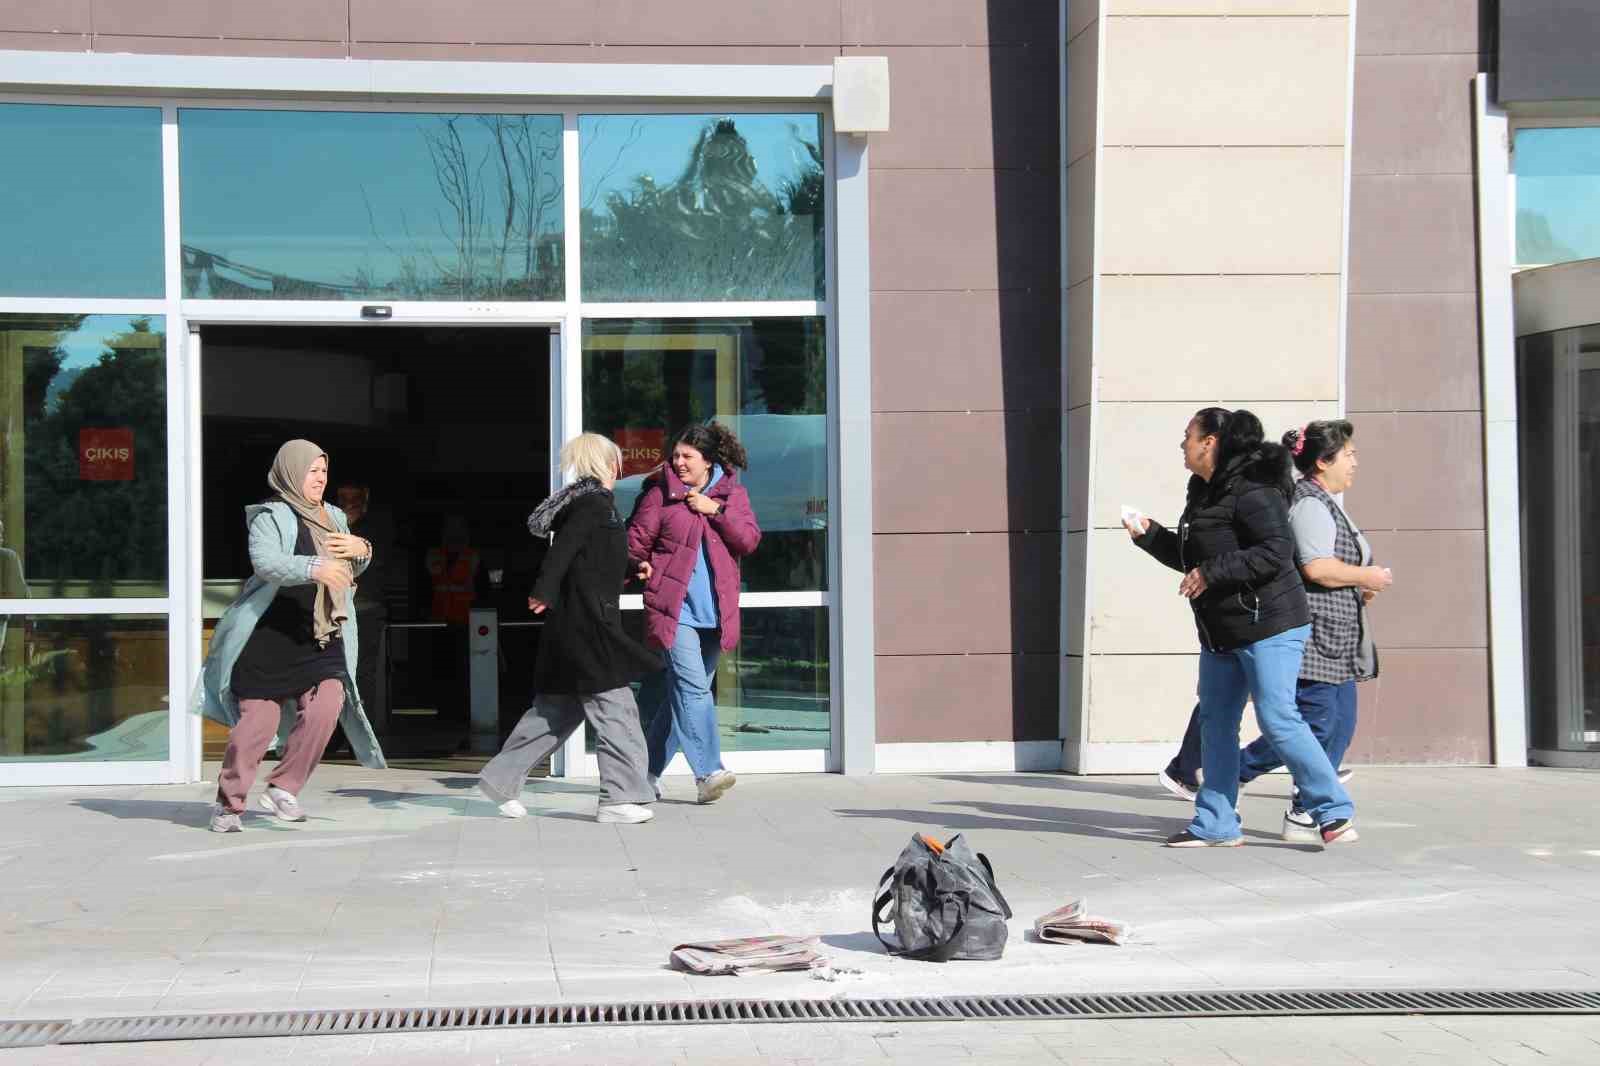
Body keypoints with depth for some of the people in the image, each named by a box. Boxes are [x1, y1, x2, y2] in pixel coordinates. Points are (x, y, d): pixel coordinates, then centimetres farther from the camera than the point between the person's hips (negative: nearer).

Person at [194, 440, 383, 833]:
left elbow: (350, 571, 24)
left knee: (326, 706, -12)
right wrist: (315, 568, -41)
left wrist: (361, 550, 1)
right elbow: (265, 562, -26)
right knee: (258, 718, -4)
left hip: (321, 640, 6)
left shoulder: (332, 517, 15)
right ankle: (228, 804, 10)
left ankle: (282, 789, 1)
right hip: (271, 635, -6)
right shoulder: (272, 516, -7)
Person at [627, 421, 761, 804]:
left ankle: (649, 770, 21)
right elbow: (637, 539, 5)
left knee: (676, 692, 10)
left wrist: (715, 509, -9)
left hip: (714, 611, 4)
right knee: (692, 687, -17)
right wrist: (642, 565, -14)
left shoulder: (732, 493, 9)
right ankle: (708, 773, -20)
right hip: (674, 607, -4)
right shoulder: (661, 492, 2)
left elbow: (749, 540, -1)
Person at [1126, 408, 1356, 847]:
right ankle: (1216, 825, 15)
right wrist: (1149, 534, 13)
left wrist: (1211, 573, -25)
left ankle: (1335, 812, -2)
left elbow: (1276, 551, -26)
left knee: (1278, 719, -12)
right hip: (1220, 630, 10)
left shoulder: (1251, 490, -16)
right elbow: (1190, 557, 24)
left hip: (1267, 627, -10)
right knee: (1215, 722, 10)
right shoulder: (1205, 493, 15)